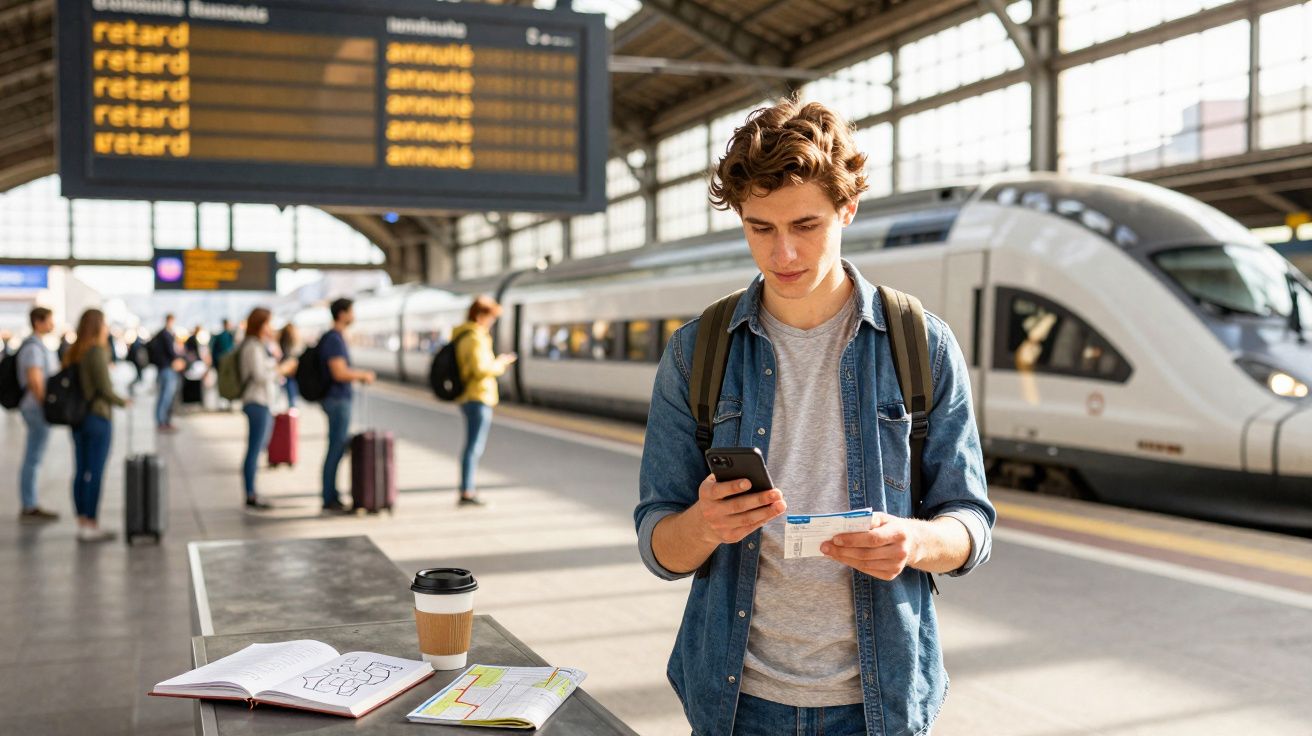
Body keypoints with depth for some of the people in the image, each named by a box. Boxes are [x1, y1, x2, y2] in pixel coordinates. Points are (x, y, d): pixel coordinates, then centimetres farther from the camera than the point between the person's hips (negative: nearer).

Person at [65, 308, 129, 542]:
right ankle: (91, 526, 0)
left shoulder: (73, 352, 10)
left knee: (81, 471, 10)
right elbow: (105, 389, -17)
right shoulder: (97, 352, -14)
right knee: (95, 472, -3)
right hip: (98, 417, -8)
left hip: (77, 417, 8)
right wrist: (122, 402, 0)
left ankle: (82, 523, 16)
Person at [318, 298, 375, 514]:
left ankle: (332, 497, 18)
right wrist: (363, 375, -9)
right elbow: (339, 373, -23)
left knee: (341, 448, 13)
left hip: (338, 400, 10)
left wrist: (359, 375, 13)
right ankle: (329, 501, 0)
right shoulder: (334, 339, -16)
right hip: (338, 401, -10)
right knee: (336, 451, -5)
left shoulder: (334, 338, 15)